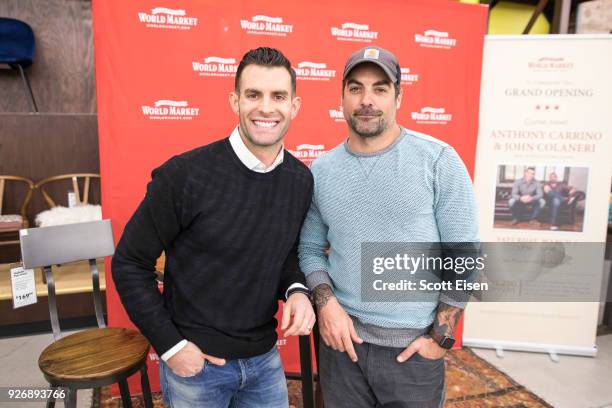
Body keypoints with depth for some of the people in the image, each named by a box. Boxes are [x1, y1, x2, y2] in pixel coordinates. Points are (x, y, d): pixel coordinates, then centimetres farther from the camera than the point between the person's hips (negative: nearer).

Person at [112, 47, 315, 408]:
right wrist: (170, 345, -11)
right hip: (195, 362, -3)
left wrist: (297, 290, -11)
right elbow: (130, 263, -10)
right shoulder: (185, 175, -20)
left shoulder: (301, 180, -5)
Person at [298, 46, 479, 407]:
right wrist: (326, 303, -10)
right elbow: (310, 249, 6)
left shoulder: (439, 160, -9)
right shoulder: (321, 170, 0)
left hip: (413, 346, -2)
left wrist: (440, 337, -8)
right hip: (342, 339, 3)